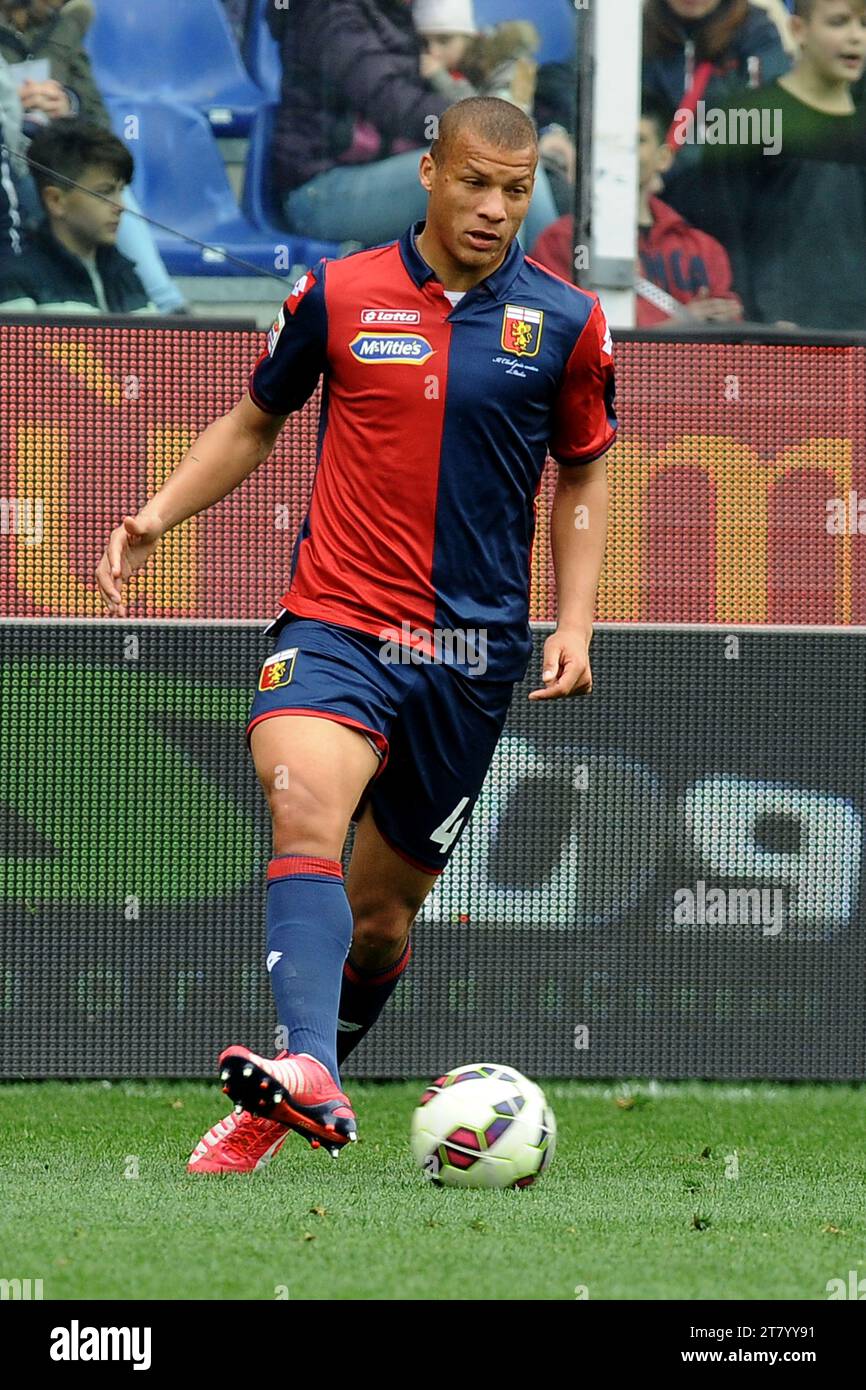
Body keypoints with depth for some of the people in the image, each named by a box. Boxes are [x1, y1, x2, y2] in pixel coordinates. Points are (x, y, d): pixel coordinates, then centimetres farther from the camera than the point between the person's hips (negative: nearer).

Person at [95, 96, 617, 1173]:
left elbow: (583, 478, 16)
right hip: (334, 627, -2)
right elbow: (253, 422, 17)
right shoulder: (339, 296, 2)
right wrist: (157, 515, 3)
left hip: (473, 652, 2)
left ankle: (278, 1108, 29)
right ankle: (307, 1077, -48)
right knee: (306, 810, -30)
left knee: (380, 910, 7)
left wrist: (574, 623, 4)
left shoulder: (567, 324, 4)